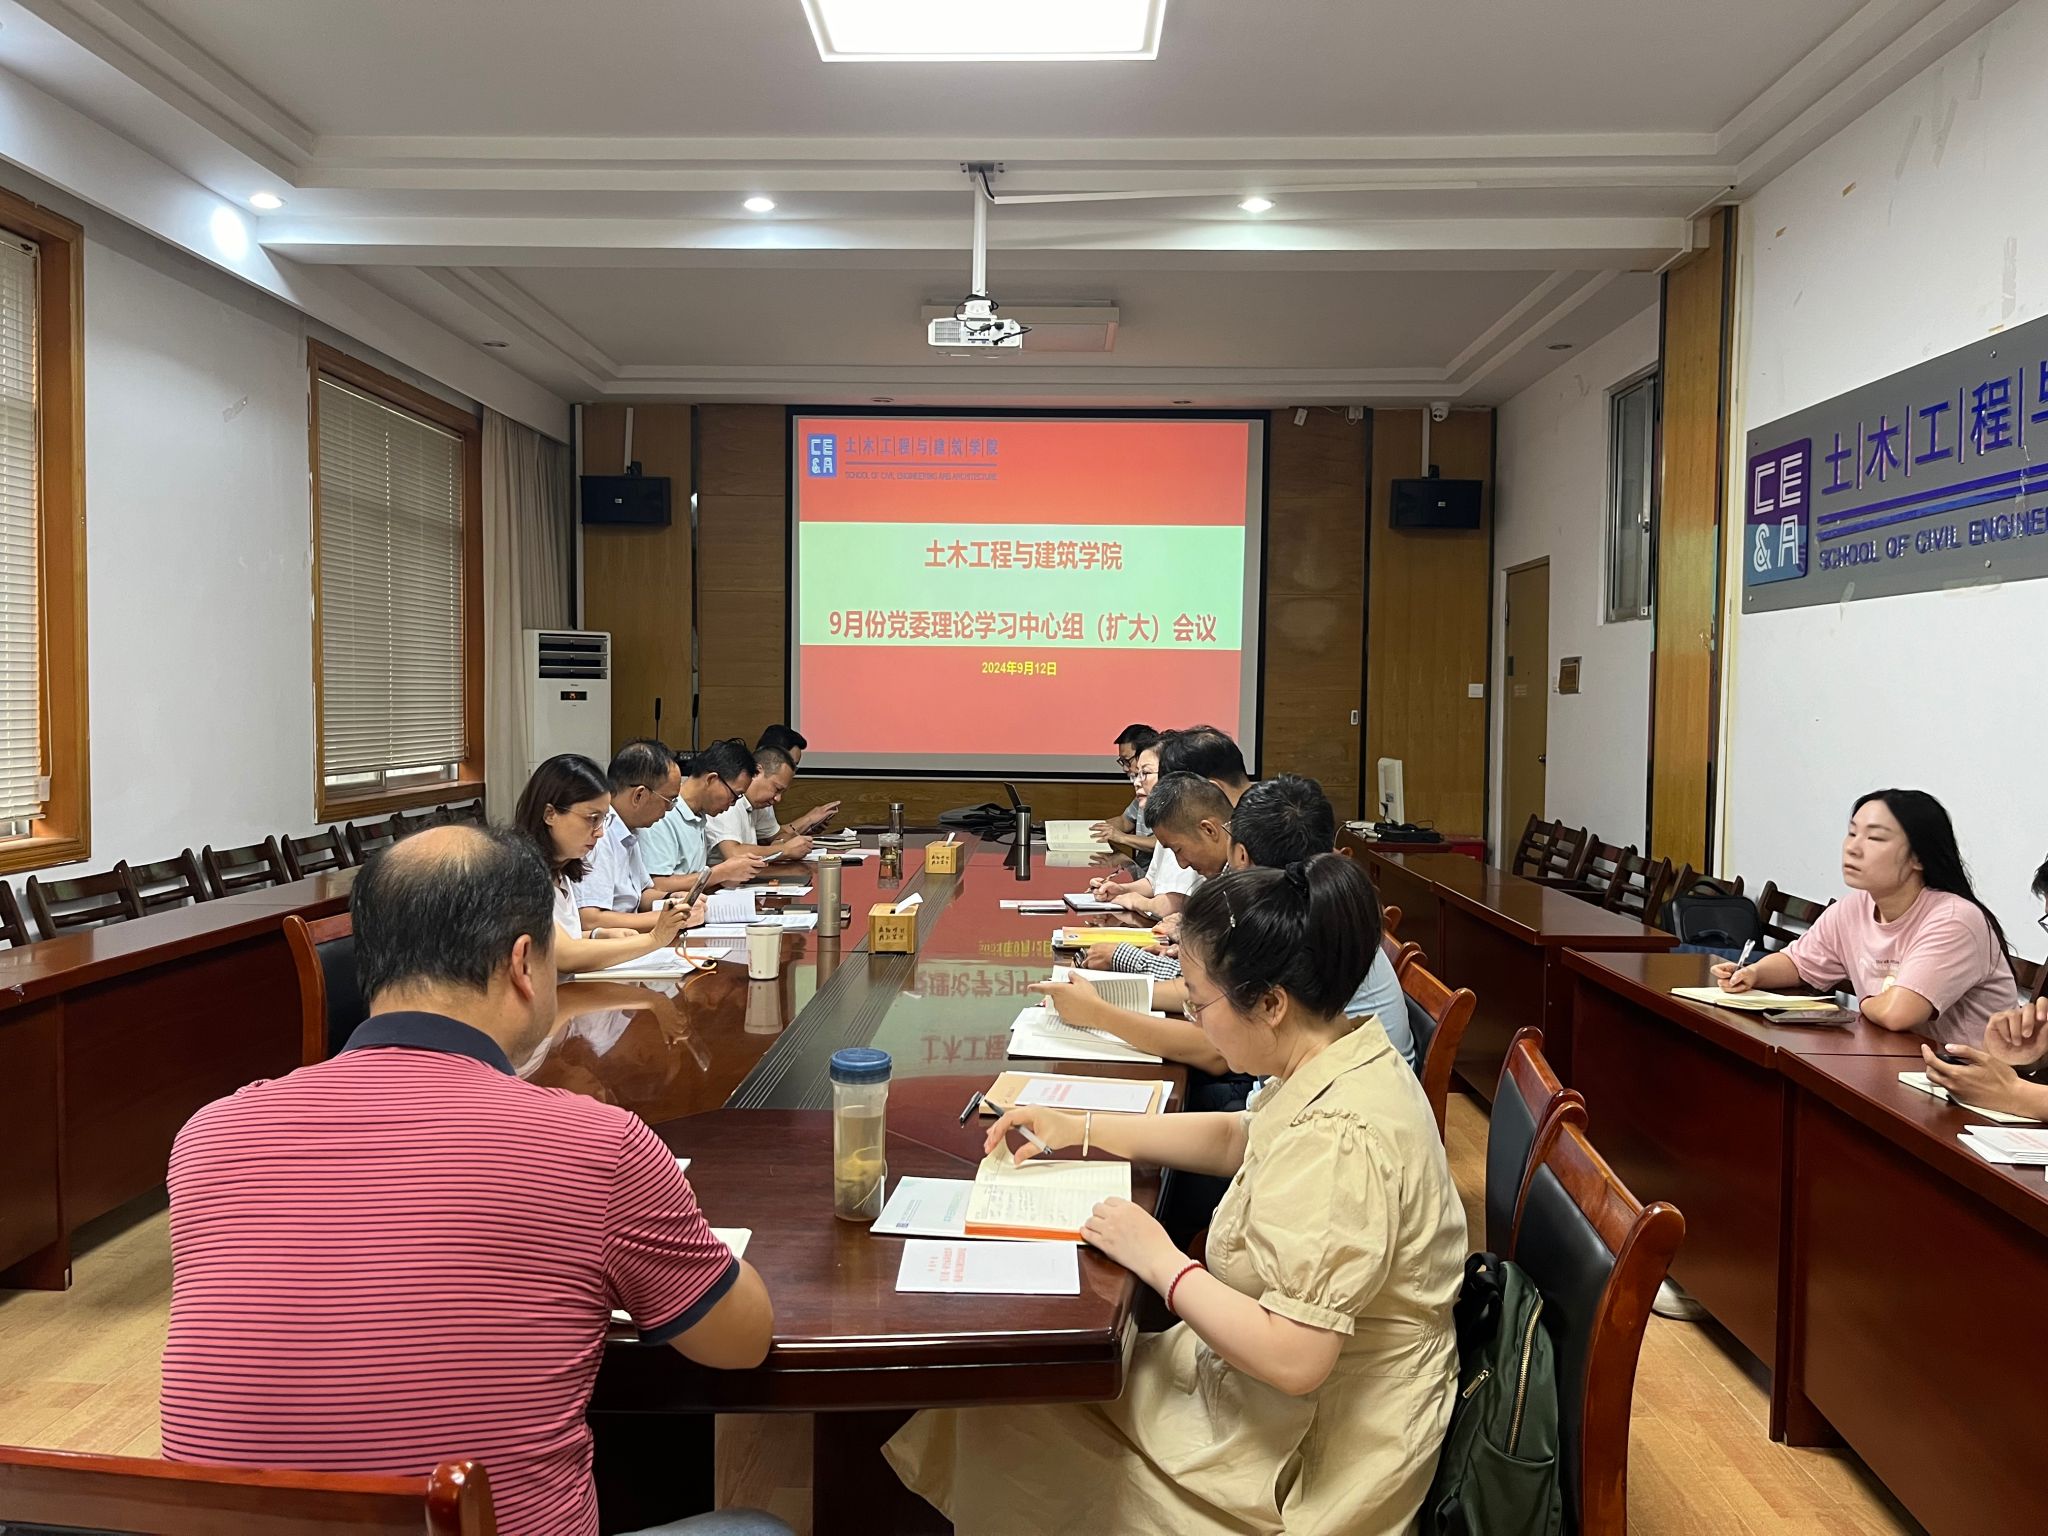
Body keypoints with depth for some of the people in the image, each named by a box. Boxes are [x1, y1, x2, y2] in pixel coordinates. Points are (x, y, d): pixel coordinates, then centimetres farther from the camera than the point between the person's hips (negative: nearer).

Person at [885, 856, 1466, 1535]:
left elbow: (1291, 1360, -34)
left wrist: (1159, 1261, -21)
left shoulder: (1338, 1145, -33)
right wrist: (1081, 1129, 11)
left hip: (1305, 1456, -9)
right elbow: (1237, 1138, 15)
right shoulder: (1348, 1059, -3)